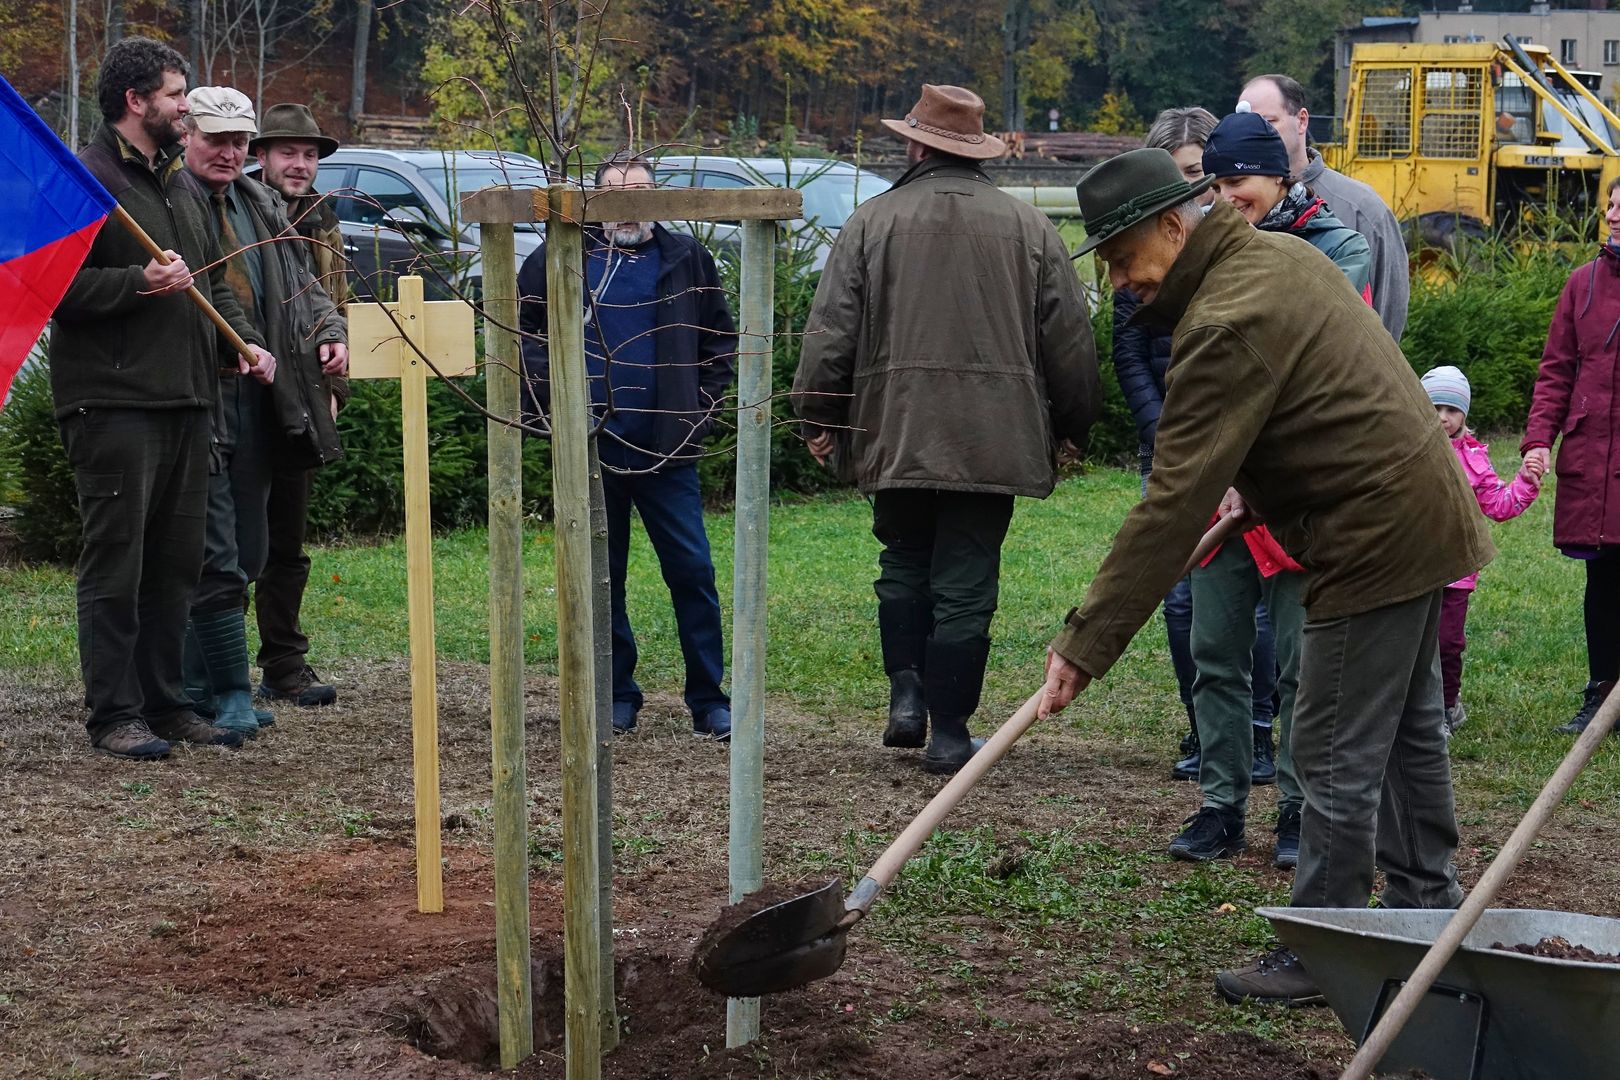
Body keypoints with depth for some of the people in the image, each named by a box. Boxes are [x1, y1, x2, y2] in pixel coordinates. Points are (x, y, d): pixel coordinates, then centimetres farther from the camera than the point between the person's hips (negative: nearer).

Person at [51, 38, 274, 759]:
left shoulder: (176, 184, 22)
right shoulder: (86, 179, -7)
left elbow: (213, 281, 28)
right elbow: (59, 286, -14)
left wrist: (246, 342, 13)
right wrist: (139, 284, -23)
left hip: (185, 401, 9)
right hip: (112, 405, -9)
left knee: (175, 563, 11)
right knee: (116, 564, -5)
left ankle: (164, 704, 20)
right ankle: (113, 716, 0)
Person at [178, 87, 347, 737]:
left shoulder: (264, 209, 17)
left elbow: (304, 286, 25)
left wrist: (331, 332, 8)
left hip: (261, 401, 8)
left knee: (246, 554, 12)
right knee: (216, 557, -8)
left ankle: (198, 682, 23)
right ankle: (231, 695, -4)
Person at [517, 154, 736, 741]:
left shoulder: (686, 260, 6)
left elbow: (721, 339, 14)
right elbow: (521, 327, 12)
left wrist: (702, 407, 4)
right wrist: (550, 396, 0)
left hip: (667, 449, 0)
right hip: (591, 449, 1)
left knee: (692, 570, -3)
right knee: (602, 576, 8)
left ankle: (709, 699, 4)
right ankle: (616, 697, 18)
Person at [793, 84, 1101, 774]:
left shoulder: (872, 222, 1)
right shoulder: (1029, 228, 4)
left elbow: (830, 332, 1)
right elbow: (1069, 346, 8)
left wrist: (820, 418, 12)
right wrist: (1070, 427, 20)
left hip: (894, 433, 0)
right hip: (993, 438, 0)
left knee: (903, 564, 19)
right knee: (965, 582, 3)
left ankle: (906, 693, 6)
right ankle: (949, 732, 6)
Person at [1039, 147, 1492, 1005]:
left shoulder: (1228, 326, -24)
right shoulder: (1282, 254, 7)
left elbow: (1171, 509, -27)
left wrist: (1085, 644, -25)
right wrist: (1254, 485, 16)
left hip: (1375, 539, -11)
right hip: (1425, 512, 11)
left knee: (1337, 759, -3)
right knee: (1407, 731, 21)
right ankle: (1427, 908, 34)